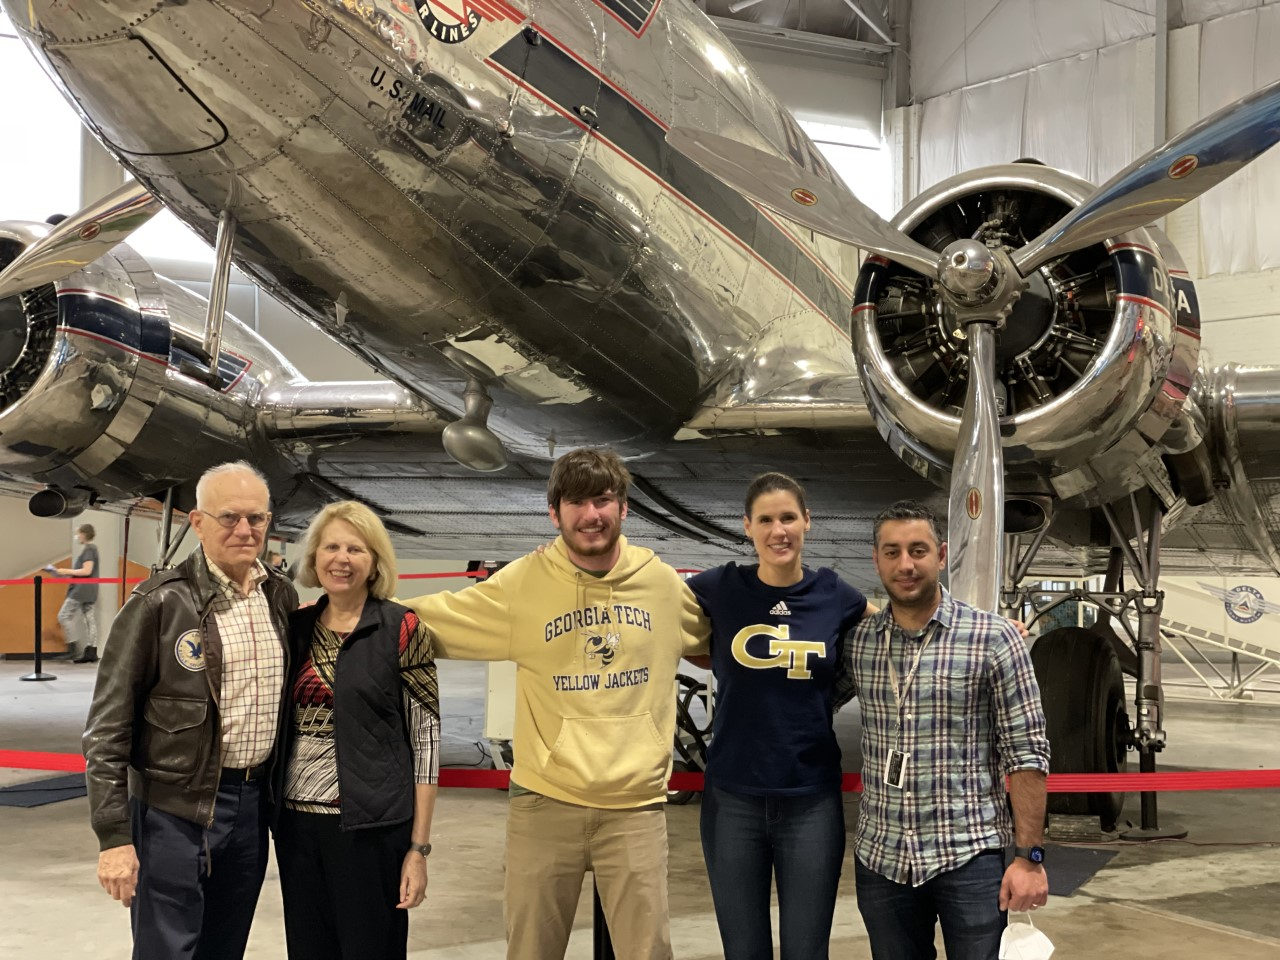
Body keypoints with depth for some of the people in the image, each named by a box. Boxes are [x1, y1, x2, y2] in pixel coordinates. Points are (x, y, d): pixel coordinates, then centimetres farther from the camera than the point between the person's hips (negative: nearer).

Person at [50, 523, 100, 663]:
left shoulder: (89, 550, -13)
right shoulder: (91, 549, 17)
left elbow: (86, 571, -21)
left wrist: (66, 571, -15)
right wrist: (68, 573, 13)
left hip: (82, 590, -10)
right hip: (88, 591, 10)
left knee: (64, 615, -6)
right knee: (89, 619, 6)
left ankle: (73, 647, -10)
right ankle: (91, 651, 4)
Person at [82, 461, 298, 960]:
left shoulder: (282, 597, 5)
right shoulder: (160, 602, -11)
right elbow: (108, 727, -10)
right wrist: (114, 836, -14)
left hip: (253, 804, 5)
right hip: (175, 810, -5)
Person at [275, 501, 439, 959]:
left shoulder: (402, 630, -6)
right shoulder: (296, 627, 6)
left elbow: (426, 739, -6)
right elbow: (280, 722, 15)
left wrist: (418, 847, -9)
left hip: (371, 825, -4)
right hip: (296, 823, 4)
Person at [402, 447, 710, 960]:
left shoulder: (662, 582, 2)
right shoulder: (522, 584, -4)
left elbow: (720, 638, 21)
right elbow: (430, 621, -1)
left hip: (636, 805, 1)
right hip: (544, 802, 0)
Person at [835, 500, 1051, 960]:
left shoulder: (994, 638, -7)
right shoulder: (856, 641, 3)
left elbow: (1026, 753, -7)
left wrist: (1029, 855, -9)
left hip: (970, 856, -3)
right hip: (880, 858, 3)